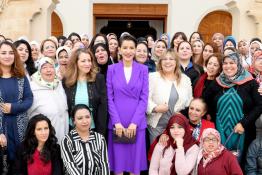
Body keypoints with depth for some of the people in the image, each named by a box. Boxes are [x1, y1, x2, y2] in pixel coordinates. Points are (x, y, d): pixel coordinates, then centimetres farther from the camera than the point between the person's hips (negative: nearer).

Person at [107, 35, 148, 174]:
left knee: (135, 160, 7)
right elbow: (109, 98, 0)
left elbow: (144, 98, 0)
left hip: (137, 123, 0)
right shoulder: (112, 69, 3)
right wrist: (117, 122, -9)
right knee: (118, 160, 6)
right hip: (117, 123, 0)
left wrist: (134, 122, -9)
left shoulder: (143, 69, 3)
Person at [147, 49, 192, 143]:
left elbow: (189, 103, 14)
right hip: (157, 124, -3)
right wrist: (155, 108, -22)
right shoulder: (153, 77, 0)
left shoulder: (185, 79, 11)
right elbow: (146, 98, -8)